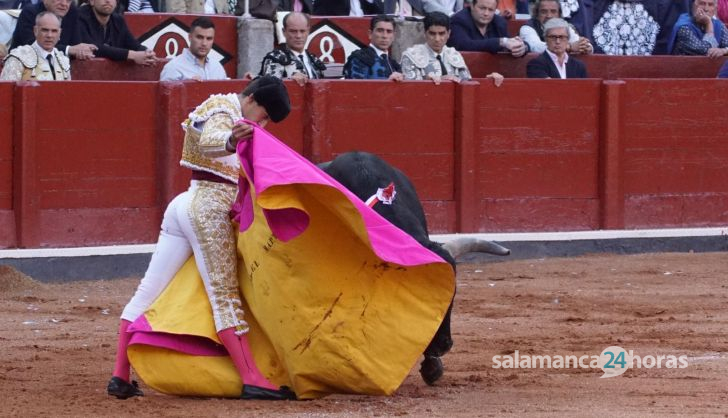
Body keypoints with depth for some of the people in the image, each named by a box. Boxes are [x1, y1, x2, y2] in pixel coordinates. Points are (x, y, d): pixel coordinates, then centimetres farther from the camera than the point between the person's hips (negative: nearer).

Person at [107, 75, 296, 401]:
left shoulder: (220, 106, 21)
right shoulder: (225, 111, -10)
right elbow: (208, 141, -32)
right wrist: (231, 140, -54)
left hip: (183, 205, 10)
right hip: (210, 209, -10)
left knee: (149, 292, 7)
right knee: (225, 296, -12)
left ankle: (120, 376, 8)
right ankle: (252, 380, -15)